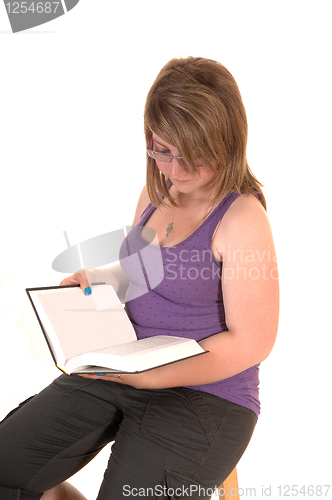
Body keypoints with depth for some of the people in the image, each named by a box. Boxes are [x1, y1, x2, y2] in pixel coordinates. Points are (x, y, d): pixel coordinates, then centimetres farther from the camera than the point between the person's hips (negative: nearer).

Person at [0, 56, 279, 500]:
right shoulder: (156, 193, 7)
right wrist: (100, 280, 0)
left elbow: (250, 342, -17)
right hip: (122, 371, 7)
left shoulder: (243, 220, -18)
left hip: (205, 394, -7)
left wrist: (152, 376, -23)